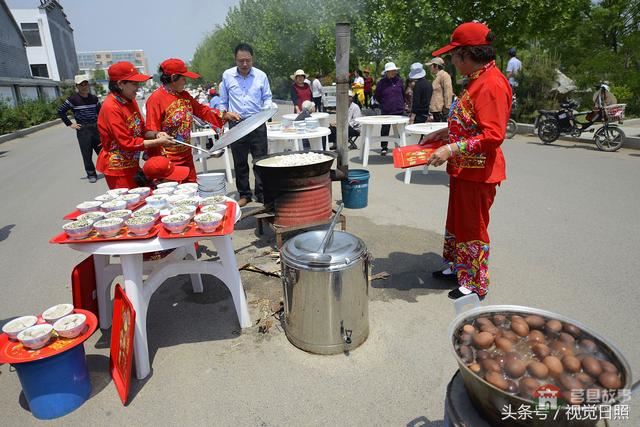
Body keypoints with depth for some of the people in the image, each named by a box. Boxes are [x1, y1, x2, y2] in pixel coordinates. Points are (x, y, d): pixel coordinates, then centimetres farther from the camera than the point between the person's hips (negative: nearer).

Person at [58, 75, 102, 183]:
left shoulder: (93, 98, 6)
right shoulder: (73, 99, -7)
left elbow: (99, 111, 21)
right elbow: (60, 111, -2)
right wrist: (70, 124, -4)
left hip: (96, 128, 3)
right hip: (82, 130, -3)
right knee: (87, 154, 2)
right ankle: (91, 174, 14)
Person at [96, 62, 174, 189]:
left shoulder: (130, 101, 4)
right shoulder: (111, 107, -19)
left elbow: (141, 130, 13)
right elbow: (127, 143, -21)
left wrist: (156, 135, -7)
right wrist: (158, 142, -19)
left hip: (132, 165, 7)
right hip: (118, 169, -7)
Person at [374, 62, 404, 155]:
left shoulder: (399, 80, 4)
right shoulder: (382, 82, -5)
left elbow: (403, 93, 16)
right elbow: (377, 96, 6)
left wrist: (402, 104, 14)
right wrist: (383, 104, 7)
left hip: (399, 110, 2)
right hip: (386, 111, -2)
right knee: (385, 129, 3)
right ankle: (383, 148, 13)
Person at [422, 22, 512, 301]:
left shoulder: (491, 84, -21)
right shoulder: (478, 79, 12)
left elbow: (493, 135, -27)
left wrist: (452, 149, -29)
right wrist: (444, 132, 11)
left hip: (477, 172, -10)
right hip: (464, 169, 10)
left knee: (472, 227, 3)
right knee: (458, 221, 20)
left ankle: (475, 284, 21)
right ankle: (458, 268, 38)